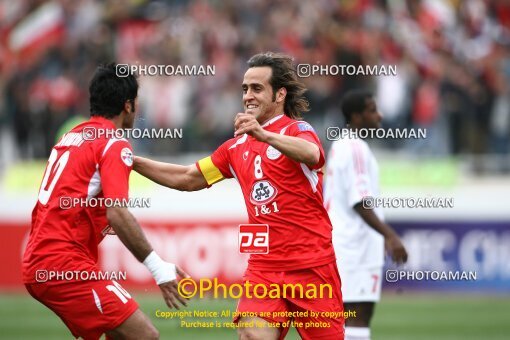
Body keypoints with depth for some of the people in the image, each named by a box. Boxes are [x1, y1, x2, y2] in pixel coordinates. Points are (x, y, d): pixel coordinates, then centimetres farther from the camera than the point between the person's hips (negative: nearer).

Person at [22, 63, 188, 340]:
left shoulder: (70, 137, 19)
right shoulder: (114, 144, -7)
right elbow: (117, 214, -20)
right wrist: (157, 266, -20)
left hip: (37, 265, 9)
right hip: (66, 266, -9)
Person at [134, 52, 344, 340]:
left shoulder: (297, 130, -4)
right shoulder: (238, 146, 15)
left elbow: (312, 154, -28)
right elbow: (187, 179, 21)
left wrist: (264, 135, -44)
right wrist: (132, 161, 12)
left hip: (312, 266, -4)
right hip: (264, 268, 4)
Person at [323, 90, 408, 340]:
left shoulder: (339, 146, 16)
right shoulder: (356, 149, -14)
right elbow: (360, 202, -23)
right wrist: (389, 235, -30)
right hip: (357, 250, -10)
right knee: (358, 318, -11)